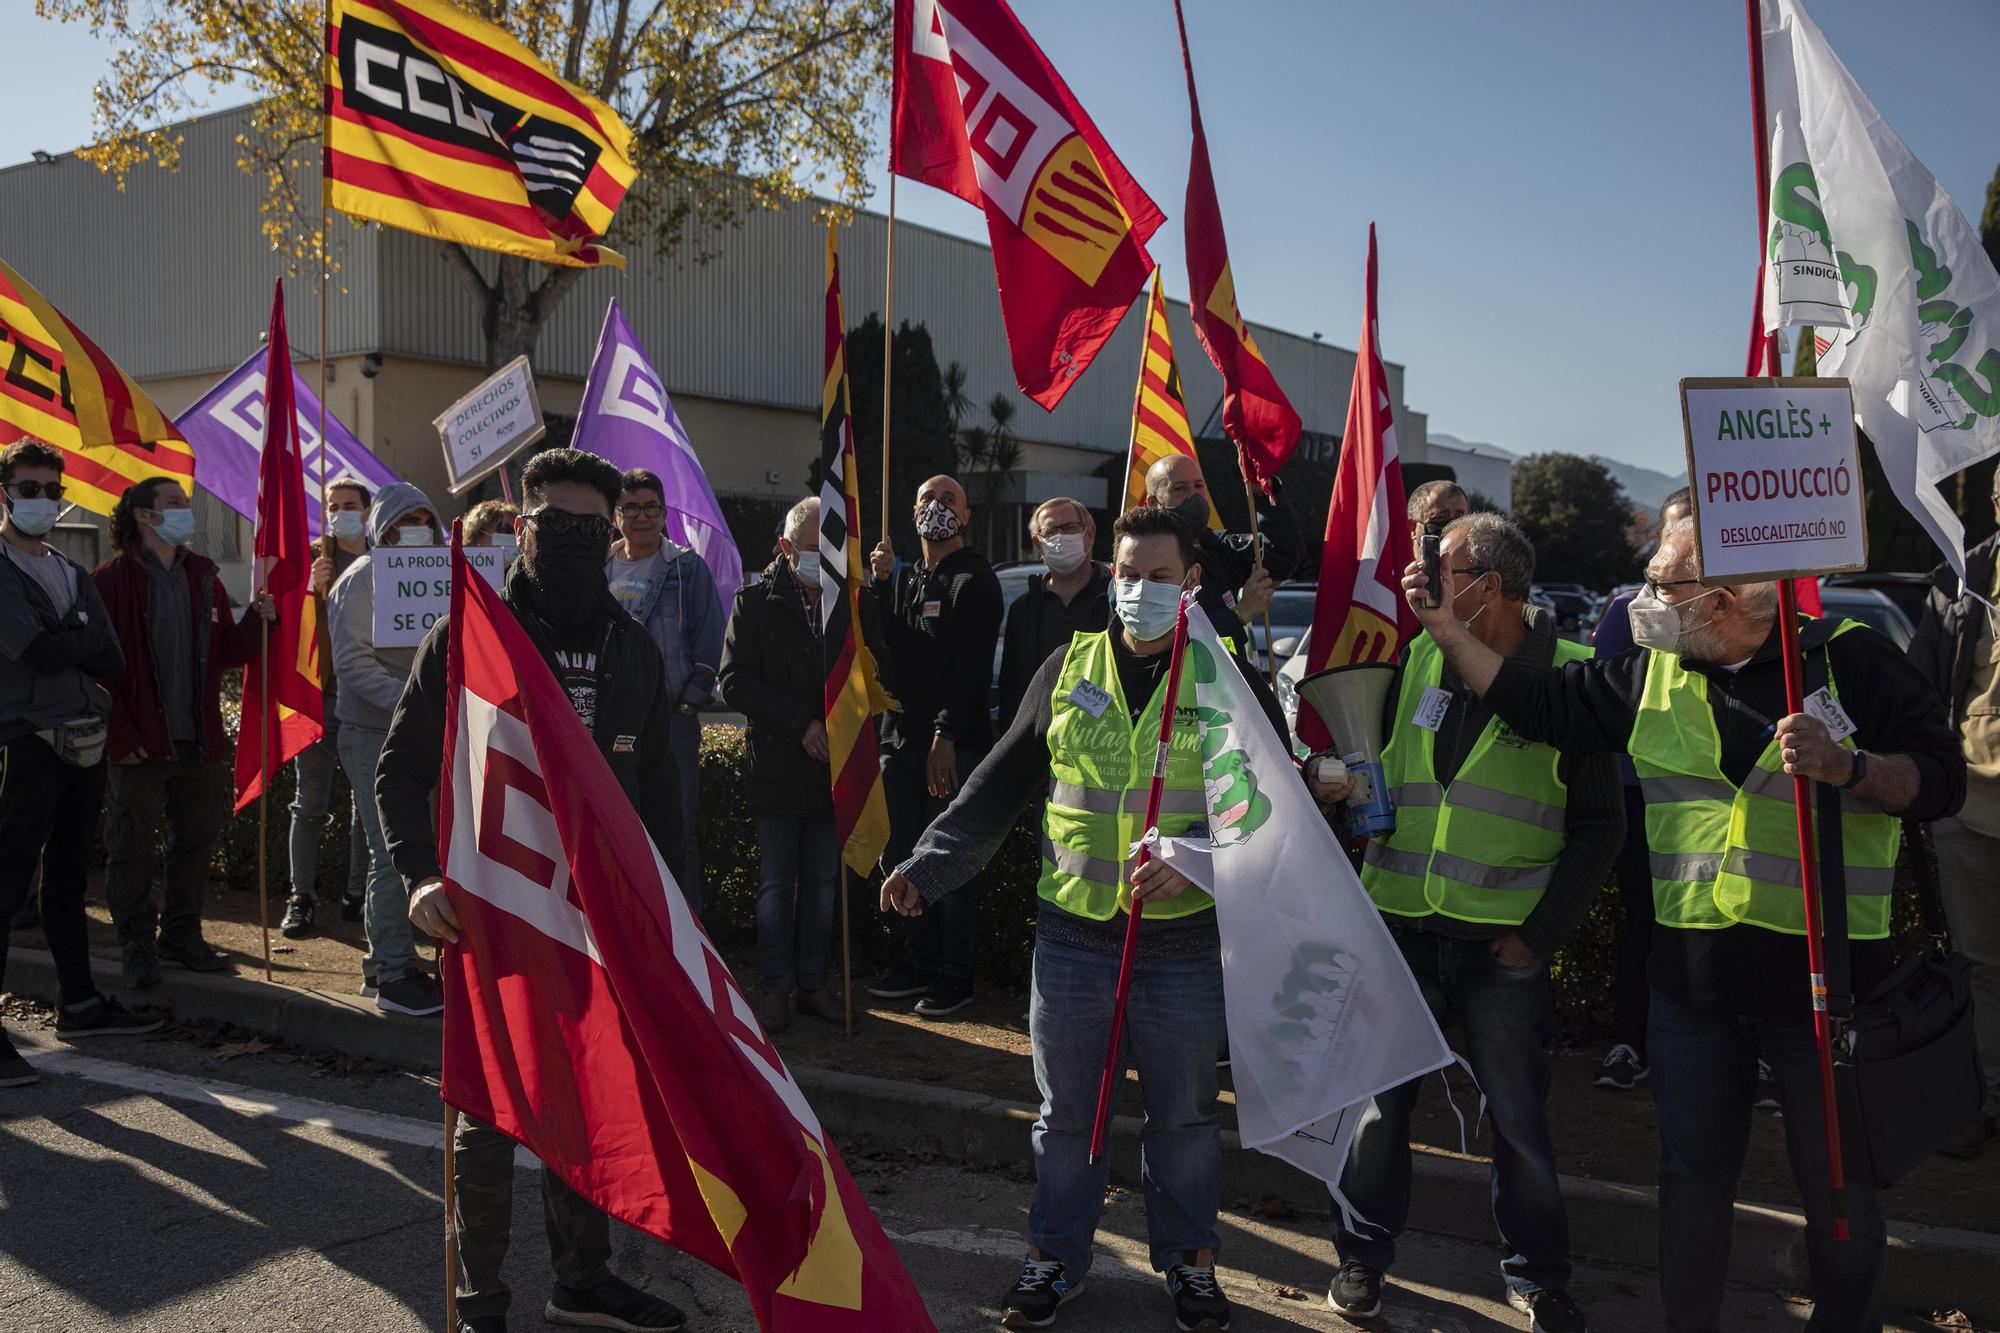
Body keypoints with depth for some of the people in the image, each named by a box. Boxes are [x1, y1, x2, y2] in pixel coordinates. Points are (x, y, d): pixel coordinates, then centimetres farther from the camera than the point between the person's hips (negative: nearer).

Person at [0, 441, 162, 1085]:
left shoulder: (75, 575, 16)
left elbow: (113, 661, 6)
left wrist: (59, 647, -6)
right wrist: (85, 643, -2)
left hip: (83, 743, 7)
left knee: (67, 882, 16)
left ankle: (80, 1005, 25)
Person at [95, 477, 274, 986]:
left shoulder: (203, 576, 11)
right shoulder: (111, 580, -7)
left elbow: (228, 652, 9)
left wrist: (257, 620, -10)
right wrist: (119, 735, -15)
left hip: (201, 741, 6)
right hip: (140, 746, -6)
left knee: (196, 842, 14)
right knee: (132, 849, 5)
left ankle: (181, 935, 29)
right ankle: (137, 948, 18)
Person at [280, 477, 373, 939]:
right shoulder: (313, 557, 4)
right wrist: (312, 590, -20)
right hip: (320, 694, -1)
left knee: (367, 804, 7)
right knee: (310, 804, 3)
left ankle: (358, 894, 16)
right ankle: (302, 896, 10)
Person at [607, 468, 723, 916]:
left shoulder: (688, 568, 4)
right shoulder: (600, 570, 12)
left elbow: (708, 642, 0)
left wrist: (690, 700, -7)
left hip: (672, 717, -3)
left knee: (677, 833, -1)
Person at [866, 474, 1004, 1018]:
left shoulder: (974, 580, -5)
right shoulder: (906, 579, 18)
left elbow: (971, 668, -14)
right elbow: (884, 647, 10)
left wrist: (946, 737, -21)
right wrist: (881, 584, -1)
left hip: (953, 743, -7)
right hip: (902, 738, 7)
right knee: (902, 857, 10)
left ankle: (955, 976, 6)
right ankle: (918, 964, 22)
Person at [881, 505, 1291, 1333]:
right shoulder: (1068, 669, 3)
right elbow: (1001, 785, 7)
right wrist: (929, 864, -1)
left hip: (1184, 937, -1)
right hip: (1072, 931, 2)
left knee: (1183, 1111, 13)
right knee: (1065, 1109, 13)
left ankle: (1187, 1258, 33)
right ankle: (1056, 1256, 30)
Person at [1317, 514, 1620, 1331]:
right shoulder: (1416, 659, 3)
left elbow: (1599, 826, -3)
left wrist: (1541, 932, -8)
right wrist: (1341, 780, -5)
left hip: (1504, 946, -3)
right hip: (1401, 927, 3)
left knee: (1519, 1118, 9)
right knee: (1378, 1100, 11)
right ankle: (1363, 1254, 30)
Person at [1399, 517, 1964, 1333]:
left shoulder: (1850, 660, -5)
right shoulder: (1650, 675, 6)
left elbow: (1939, 779, -6)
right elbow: (1538, 705, 9)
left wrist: (1844, 766, -24)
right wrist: (1446, 629, 4)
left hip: (1829, 976, -3)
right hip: (1692, 981, 4)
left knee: (1838, 1185, 11)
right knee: (1693, 1172, 15)